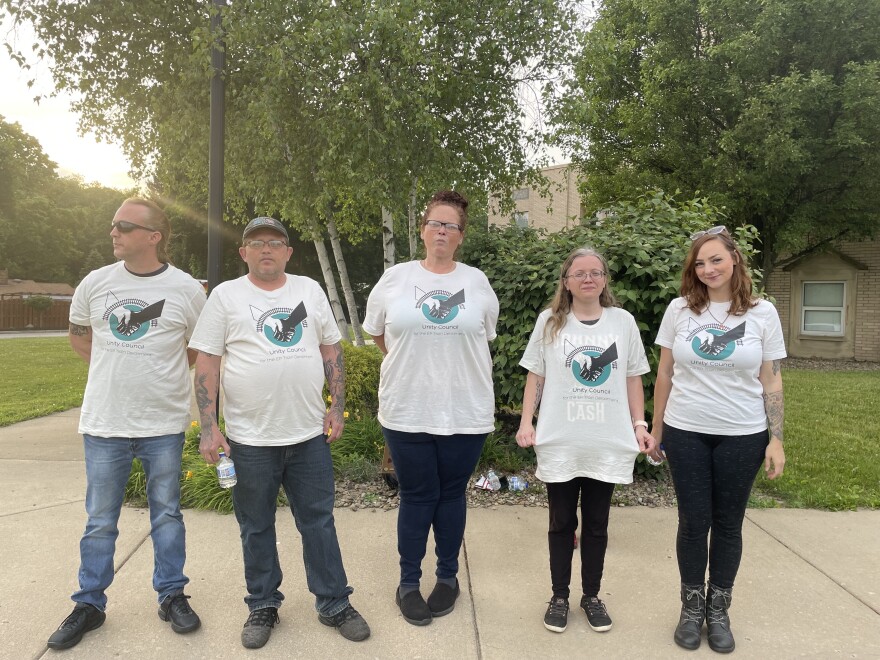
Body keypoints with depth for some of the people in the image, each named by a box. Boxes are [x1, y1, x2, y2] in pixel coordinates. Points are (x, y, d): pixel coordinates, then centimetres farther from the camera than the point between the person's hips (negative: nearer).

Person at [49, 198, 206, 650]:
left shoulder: (186, 289, -6)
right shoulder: (95, 283, 0)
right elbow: (78, 335, 17)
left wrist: (161, 371, 3)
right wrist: (116, 369, 9)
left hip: (164, 424, -1)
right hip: (104, 424, 2)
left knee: (167, 514, 12)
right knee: (100, 521, 12)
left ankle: (172, 596, 27)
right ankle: (89, 604, 29)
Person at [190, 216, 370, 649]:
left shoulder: (310, 290, 7)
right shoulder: (226, 296, -1)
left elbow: (331, 350, 11)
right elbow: (206, 363, -4)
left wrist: (337, 405, 4)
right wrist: (208, 428, -10)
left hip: (309, 434, 2)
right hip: (250, 439, -1)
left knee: (319, 522, 11)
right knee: (256, 528, 13)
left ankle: (334, 604, 25)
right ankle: (262, 606, 31)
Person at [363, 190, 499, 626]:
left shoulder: (477, 282, 3)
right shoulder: (395, 278, 0)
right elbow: (375, 331, 13)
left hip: (466, 412, 1)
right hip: (407, 411, -1)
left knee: (452, 494, 13)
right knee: (416, 497, 8)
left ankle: (448, 577, 31)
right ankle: (408, 582, 26)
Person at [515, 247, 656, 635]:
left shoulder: (623, 321, 4)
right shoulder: (549, 322, 1)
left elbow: (633, 379, 9)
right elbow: (535, 378, 3)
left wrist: (639, 424, 1)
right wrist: (526, 422, -5)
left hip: (608, 443, 1)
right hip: (559, 443, -1)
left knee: (596, 525, 13)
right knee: (562, 523, 11)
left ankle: (592, 595, 29)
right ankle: (559, 596, 27)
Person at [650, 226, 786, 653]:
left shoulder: (762, 313, -2)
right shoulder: (679, 310, -1)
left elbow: (771, 382, 1)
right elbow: (664, 375, 4)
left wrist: (776, 440, -2)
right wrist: (655, 431, 5)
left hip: (743, 436, 0)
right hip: (686, 433, 0)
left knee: (728, 523, 10)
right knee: (693, 521, 7)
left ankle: (719, 610, 27)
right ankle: (692, 607, 25)